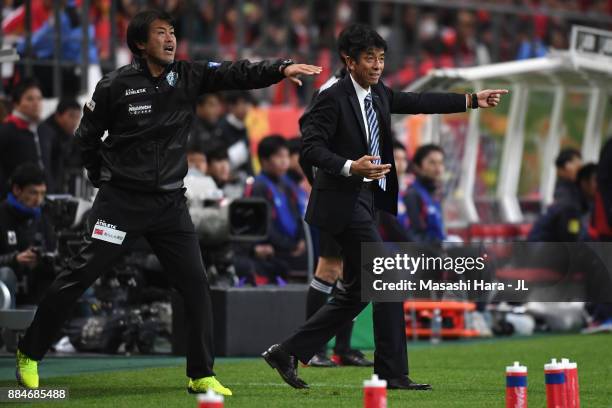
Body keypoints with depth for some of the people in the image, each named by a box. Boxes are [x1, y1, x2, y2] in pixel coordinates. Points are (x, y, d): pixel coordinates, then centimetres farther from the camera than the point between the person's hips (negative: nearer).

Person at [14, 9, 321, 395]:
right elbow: (87, 138, 4)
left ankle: (202, 375, 6)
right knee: (79, 276, -2)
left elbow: (237, 73, -10)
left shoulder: (188, 76, 2)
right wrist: (106, 180, 5)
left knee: (196, 284, -2)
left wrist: (281, 69, -25)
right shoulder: (116, 86, -8)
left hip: (170, 203, 4)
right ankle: (30, 354, 12)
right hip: (122, 202, -4)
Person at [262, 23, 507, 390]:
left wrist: (473, 100, 13)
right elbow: (310, 146, -18)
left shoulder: (379, 94, 12)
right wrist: (351, 167, -31)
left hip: (367, 199, 9)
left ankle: (287, 353, 14)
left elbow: (419, 103, 16)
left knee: (356, 294, 11)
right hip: (344, 200, -9)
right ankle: (393, 373, -6)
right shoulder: (334, 98, -12)